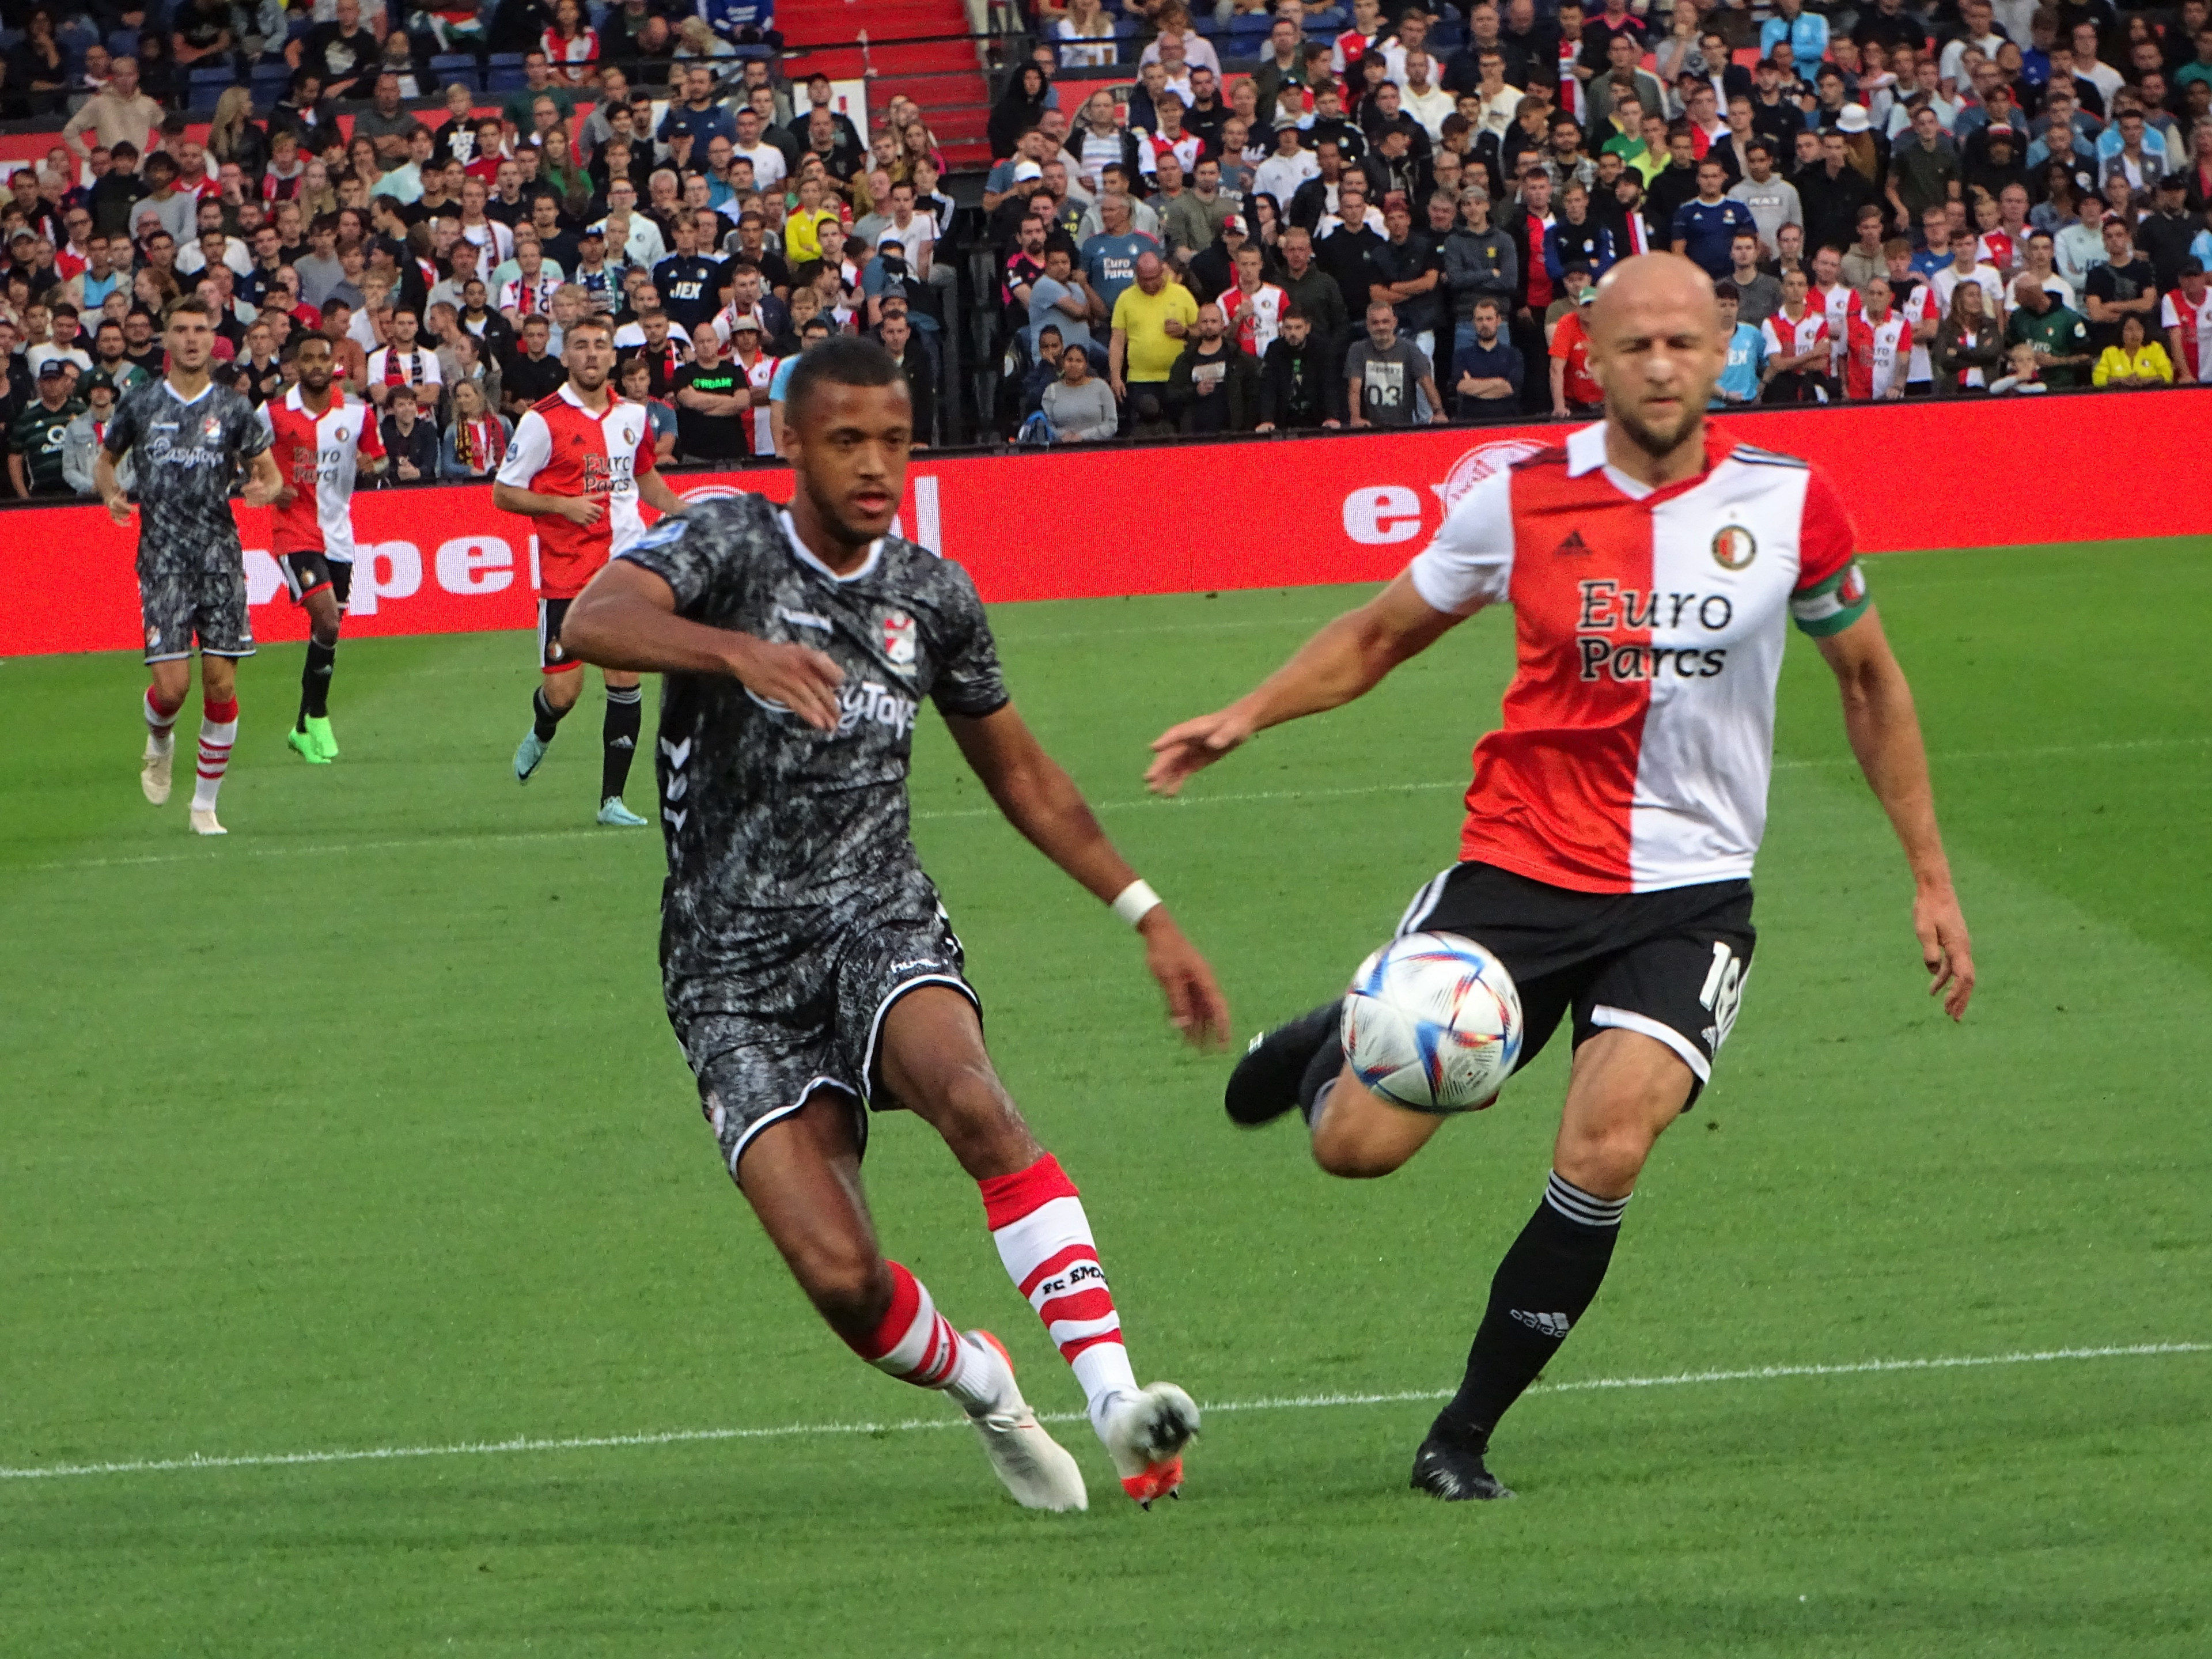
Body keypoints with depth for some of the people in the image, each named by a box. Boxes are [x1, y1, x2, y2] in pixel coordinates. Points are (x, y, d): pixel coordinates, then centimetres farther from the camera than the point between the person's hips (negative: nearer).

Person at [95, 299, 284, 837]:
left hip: (221, 557, 1)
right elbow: (105, 461, 18)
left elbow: (269, 472, 11)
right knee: (172, 685, -11)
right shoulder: (141, 405, 4)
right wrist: (112, 495, -4)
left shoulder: (233, 409, 4)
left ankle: (205, 804, 10)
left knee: (221, 684, -3)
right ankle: (159, 744, 26)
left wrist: (267, 488, -13)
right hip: (163, 560, -1)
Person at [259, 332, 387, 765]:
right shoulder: (274, 413, -5)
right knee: (327, 622, -19)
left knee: (327, 631, 9)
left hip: (339, 534, 4)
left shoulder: (357, 413, 1)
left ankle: (305, 729, 24)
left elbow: (377, 456, 13)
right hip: (295, 531, -4)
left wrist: (372, 465, -11)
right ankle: (317, 718, -2)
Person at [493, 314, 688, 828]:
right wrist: (564, 505, -18)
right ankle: (541, 733, 34)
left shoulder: (633, 417, 8)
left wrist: (682, 510, 9)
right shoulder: (543, 420, -7)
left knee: (625, 680, -3)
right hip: (565, 573, -4)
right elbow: (504, 494, -4)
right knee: (563, 692, -3)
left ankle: (612, 798, 6)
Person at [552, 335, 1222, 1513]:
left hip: (882, 922, 2)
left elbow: (1019, 773, 24)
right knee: (841, 1276, -17)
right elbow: (592, 622, -25)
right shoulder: (728, 542, -4)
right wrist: (738, 650, -43)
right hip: (735, 964, -2)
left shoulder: (933, 597, 9)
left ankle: (1116, 1399, -38)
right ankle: (982, 1389, 16)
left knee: (971, 1099, -33)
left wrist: (1147, 915, 20)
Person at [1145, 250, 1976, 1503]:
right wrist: (1248, 715, -3)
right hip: (1520, 868, 1)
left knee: (1606, 1152, -22)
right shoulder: (1524, 502, -4)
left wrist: (1932, 879, 11)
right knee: (1362, 1145, -8)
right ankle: (1330, 1053, 32)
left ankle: (1468, 1433, -3)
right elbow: (1381, 634, 12)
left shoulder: (1789, 506, -4)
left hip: (1692, 892, -1)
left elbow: (1871, 681, 11)